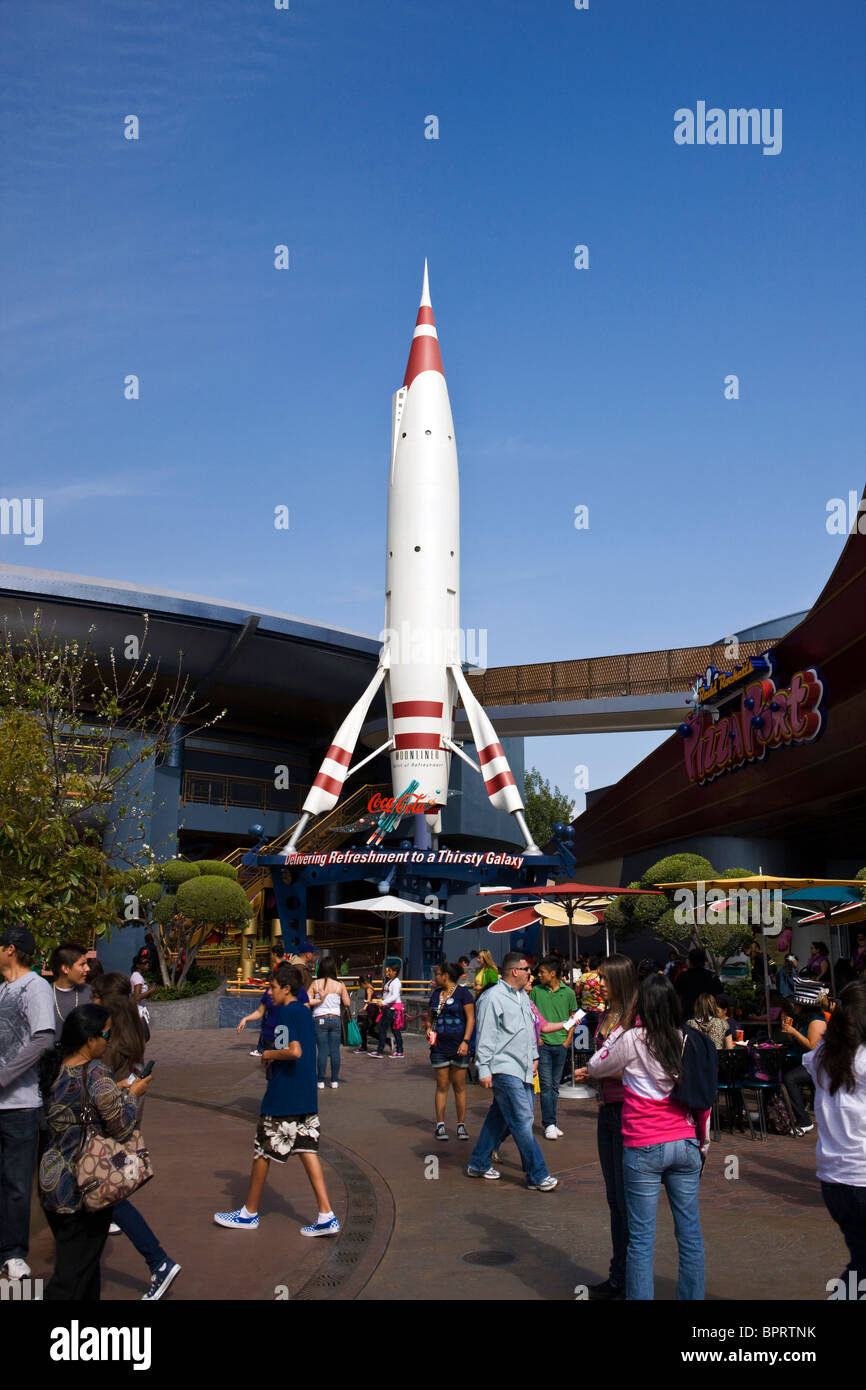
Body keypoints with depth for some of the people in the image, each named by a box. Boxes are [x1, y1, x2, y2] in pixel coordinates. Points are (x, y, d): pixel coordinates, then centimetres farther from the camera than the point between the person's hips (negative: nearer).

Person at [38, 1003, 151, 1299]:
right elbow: (121, 1126, -19)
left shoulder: (54, 1066, 2)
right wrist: (132, 1094, -4)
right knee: (76, 1271, 3)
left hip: (51, 1179, 8)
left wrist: (115, 1089, 12)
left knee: (83, 1258, 21)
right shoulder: (94, 1072, -21)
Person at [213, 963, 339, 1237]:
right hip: (307, 1097, 8)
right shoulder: (305, 1012, 11)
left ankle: (249, 1213, 22)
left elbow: (295, 1051, -27)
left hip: (282, 1098, -8)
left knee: (262, 1152, 8)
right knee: (307, 1150, 7)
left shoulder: (285, 1012, -16)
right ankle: (326, 1217, 2)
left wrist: (270, 1054, -11)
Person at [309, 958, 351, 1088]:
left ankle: (321, 1081, 6)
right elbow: (347, 1003, 1)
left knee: (322, 1050, 3)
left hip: (320, 1020, 0)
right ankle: (334, 1080, 11)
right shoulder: (340, 985, -3)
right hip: (336, 1019, 0)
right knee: (335, 1050, 6)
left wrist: (319, 1000, 2)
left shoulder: (315, 983, -3)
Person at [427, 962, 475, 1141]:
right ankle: (440, 1125, 10)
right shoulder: (436, 994, 13)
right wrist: (429, 1028, 3)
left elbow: (471, 1019, -7)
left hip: (458, 1047, -4)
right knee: (442, 1086, 4)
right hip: (439, 1046, 4)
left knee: (459, 1086, 2)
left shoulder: (463, 993, -4)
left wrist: (465, 1041, -16)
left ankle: (461, 1125, 10)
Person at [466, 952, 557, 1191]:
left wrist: (534, 1056, 24)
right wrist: (484, 1069, -16)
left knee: (501, 1117, 14)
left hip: (522, 1069, 9)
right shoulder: (493, 997, -13)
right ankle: (537, 1176, 0)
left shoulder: (523, 996, 15)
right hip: (504, 1069, -9)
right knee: (522, 1120, -7)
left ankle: (478, 1164, 26)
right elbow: (485, 1036, -14)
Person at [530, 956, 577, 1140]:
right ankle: (549, 1124, -1)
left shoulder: (568, 993, 2)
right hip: (543, 1044, -2)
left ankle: (551, 1122, 18)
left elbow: (573, 1018, 9)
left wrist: (568, 1040, 1)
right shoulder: (536, 991, 0)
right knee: (546, 1085, -4)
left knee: (555, 1085, 10)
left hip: (561, 1044, 2)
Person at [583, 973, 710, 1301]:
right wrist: (703, 1143, 18)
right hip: (685, 1145, 4)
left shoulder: (633, 1039, -10)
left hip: (644, 1149, -4)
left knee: (641, 1238, 2)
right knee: (690, 1233, 12)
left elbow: (595, 1068, 5)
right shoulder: (687, 1041, 2)